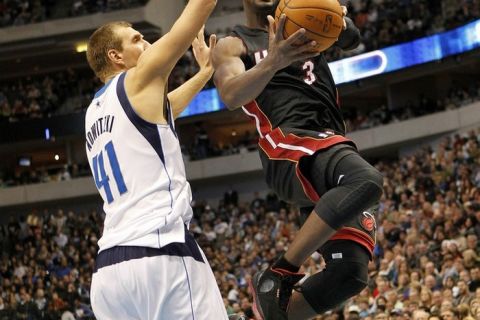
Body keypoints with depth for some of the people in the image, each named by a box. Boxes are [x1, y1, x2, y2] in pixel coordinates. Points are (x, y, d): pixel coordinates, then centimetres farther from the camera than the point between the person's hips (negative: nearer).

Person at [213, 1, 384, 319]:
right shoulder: (233, 46, 11)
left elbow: (350, 38, 7)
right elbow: (231, 96, -11)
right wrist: (273, 62, -30)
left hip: (335, 147, 6)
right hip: (290, 146, -6)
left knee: (351, 272, -11)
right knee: (367, 181, -37)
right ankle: (275, 278, -28)